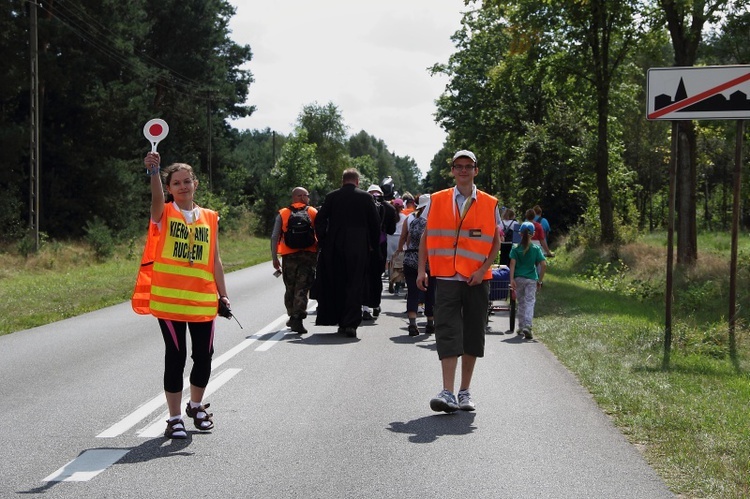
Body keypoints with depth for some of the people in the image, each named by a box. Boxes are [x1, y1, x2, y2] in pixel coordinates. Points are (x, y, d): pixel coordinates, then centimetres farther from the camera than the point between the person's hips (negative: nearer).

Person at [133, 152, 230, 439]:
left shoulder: (210, 218, 9)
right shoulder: (164, 214, 0)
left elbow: (215, 260, 11)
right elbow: (157, 197, -25)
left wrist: (223, 295, 7)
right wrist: (153, 172, -43)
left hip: (202, 300, 3)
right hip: (169, 299, -3)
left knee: (204, 356, 8)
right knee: (175, 357, 0)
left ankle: (196, 406, 33)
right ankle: (175, 418, 10)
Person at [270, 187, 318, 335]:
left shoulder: (282, 214, 5)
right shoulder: (313, 213, 3)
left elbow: (274, 237, 0)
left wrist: (274, 258, 4)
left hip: (289, 256, 2)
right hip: (309, 256, -1)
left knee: (290, 288, 16)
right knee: (302, 288, -3)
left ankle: (292, 316, 26)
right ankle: (297, 318, -15)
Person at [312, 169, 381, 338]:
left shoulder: (331, 197, 2)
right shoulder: (366, 197, -1)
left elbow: (319, 221, 0)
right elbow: (375, 224, 1)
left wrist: (322, 242, 8)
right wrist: (374, 246, 10)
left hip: (334, 248, 2)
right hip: (359, 247, -2)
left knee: (336, 285, 14)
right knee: (355, 285, 1)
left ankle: (341, 321, 19)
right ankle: (351, 324, -6)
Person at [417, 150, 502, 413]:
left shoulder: (490, 204, 5)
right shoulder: (436, 201, 6)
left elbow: (496, 241, 7)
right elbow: (426, 236, 10)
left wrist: (483, 269, -6)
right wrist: (422, 269, 2)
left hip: (477, 280, 1)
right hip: (446, 278, -1)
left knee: (472, 335, 7)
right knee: (448, 333, -11)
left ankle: (465, 392, 19)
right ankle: (448, 393, -15)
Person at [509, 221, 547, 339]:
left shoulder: (516, 249, 0)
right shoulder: (536, 249, 0)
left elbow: (512, 263, -9)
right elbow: (543, 265, -4)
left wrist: (512, 279, -12)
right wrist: (540, 280, 4)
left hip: (518, 279, 1)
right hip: (531, 279, -1)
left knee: (521, 303, 14)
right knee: (530, 302, -3)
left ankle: (521, 327, 20)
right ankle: (527, 326, -21)